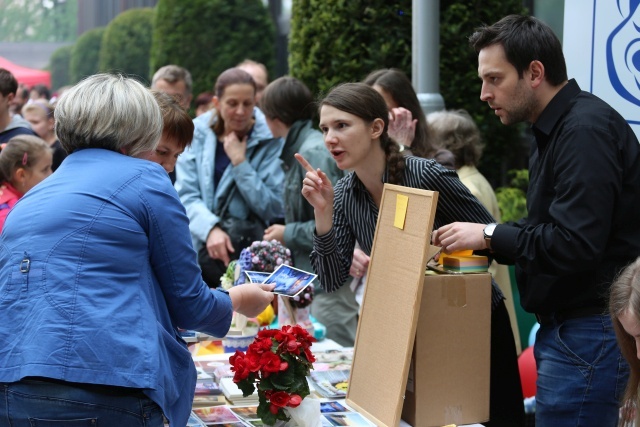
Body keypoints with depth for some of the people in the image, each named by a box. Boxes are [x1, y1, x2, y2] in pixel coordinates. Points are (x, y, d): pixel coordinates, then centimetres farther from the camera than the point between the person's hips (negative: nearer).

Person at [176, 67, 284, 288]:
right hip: (202, 242, 3)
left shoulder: (270, 140, -3)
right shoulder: (198, 133, 4)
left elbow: (274, 209, -8)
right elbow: (186, 195, -2)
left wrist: (240, 162, -13)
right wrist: (210, 228, -20)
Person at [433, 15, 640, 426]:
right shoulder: (555, 130, 16)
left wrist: (489, 235, -15)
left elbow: (574, 244, -25)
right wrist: (488, 239, 6)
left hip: (591, 331, -10)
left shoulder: (585, 129, -17)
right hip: (566, 326, 10)